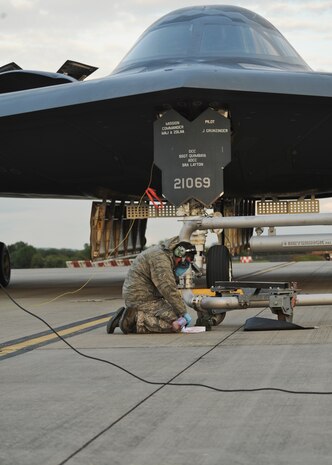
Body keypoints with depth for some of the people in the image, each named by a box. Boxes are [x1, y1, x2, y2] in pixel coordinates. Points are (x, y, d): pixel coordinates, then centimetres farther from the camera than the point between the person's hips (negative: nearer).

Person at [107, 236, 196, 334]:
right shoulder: (161, 258, -19)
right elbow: (169, 290, -22)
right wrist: (184, 312, -16)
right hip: (142, 299, -11)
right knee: (176, 324, -17)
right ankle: (136, 320, -16)